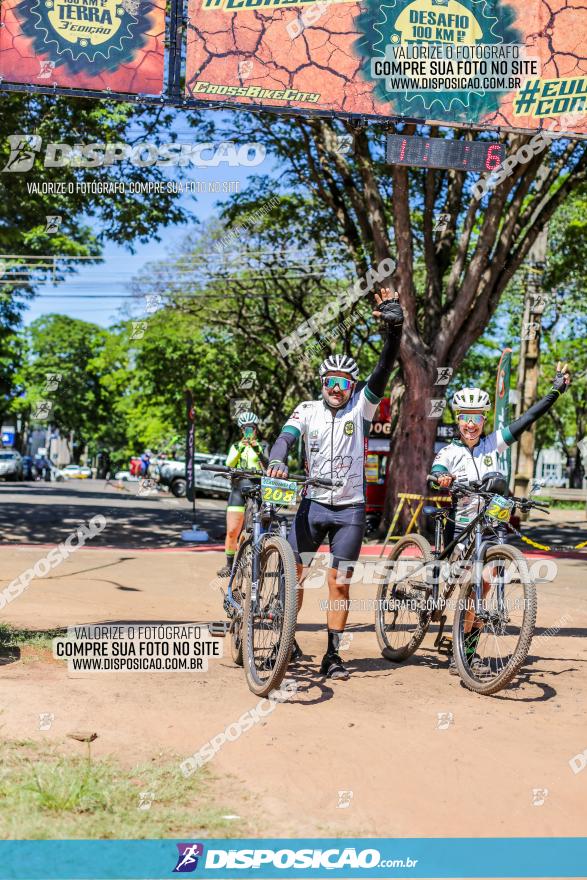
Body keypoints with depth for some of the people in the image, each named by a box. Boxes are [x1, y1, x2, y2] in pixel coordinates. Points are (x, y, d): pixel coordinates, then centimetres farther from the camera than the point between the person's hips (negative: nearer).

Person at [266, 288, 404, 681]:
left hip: (350, 509, -1)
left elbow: (385, 368, -14)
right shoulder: (308, 410, 2)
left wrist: (395, 326, -29)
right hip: (313, 504, 1)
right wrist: (277, 462, -36)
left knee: (339, 583, 1)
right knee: (293, 574, -3)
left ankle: (333, 655, 11)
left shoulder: (361, 407, -2)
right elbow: (286, 437, -12)